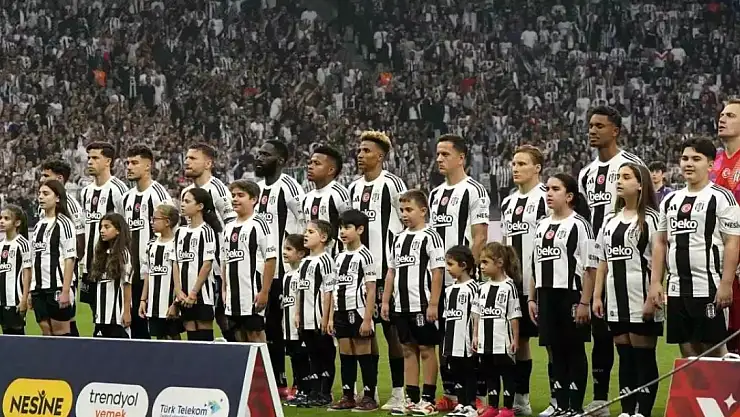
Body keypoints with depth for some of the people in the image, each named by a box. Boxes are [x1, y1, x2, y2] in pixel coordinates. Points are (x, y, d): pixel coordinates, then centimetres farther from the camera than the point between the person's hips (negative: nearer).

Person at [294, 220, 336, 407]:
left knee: (325, 355, 1)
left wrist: (325, 317, -16)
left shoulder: (325, 261, -10)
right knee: (313, 355, 12)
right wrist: (298, 314, 15)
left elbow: (328, 291, -14)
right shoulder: (304, 262, 15)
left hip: (320, 320, -8)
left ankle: (325, 394, 5)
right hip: (306, 319, 8)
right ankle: (314, 392, 16)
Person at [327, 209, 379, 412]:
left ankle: (369, 397, 3)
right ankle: (348, 396, 14)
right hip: (342, 313, 7)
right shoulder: (339, 257, 12)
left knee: (364, 355, -2)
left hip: (358, 312, -7)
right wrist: (331, 317, 10)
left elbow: (371, 291, -10)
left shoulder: (364, 256, -8)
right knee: (345, 356, 9)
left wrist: (367, 319, -15)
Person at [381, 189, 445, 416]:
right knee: (408, 349, 10)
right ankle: (412, 398, 15)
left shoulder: (430, 237, -8)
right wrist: (386, 300, 11)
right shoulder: (399, 239, 14)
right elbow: (391, 272, 18)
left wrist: (433, 304, -16)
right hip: (401, 305, 7)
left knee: (426, 349, -1)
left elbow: (437, 272, -12)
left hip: (422, 305, -7)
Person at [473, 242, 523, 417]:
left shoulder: (509, 286, -9)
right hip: (486, 342, 6)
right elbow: (477, 313, 13)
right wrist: (475, 335, 9)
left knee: (507, 372, 2)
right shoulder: (483, 287, 8)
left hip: (503, 341, -6)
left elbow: (514, 316, -8)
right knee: (489, 373, 12)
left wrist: (515, 339, -8)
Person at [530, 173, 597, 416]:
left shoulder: (579, 225, -7)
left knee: (574, 351, 0)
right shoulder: (541, 226, 15)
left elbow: (590, 267, -11)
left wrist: (584, 302, -15)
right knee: (555, 351, 9)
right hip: (546, 296, 7)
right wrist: (532, 298, 14)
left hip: (570, 295, -7)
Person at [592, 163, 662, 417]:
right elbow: (602, 261, 19)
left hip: (642, 301, -7)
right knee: (625, 356, 10)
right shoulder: (610, 220, 16)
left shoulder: (651, 218, -5)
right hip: (616, 301, 7)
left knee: (643, 357, -2)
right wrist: (597, 296, 14)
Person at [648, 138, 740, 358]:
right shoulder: (670, 200, 16)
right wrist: (655, 282, 10)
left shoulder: (721, 197, -4)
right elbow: (660, 243, 18)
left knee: (712, 349, -5)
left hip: (709, 290, -6)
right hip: (677, 289, 6)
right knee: (687, 351, 7)